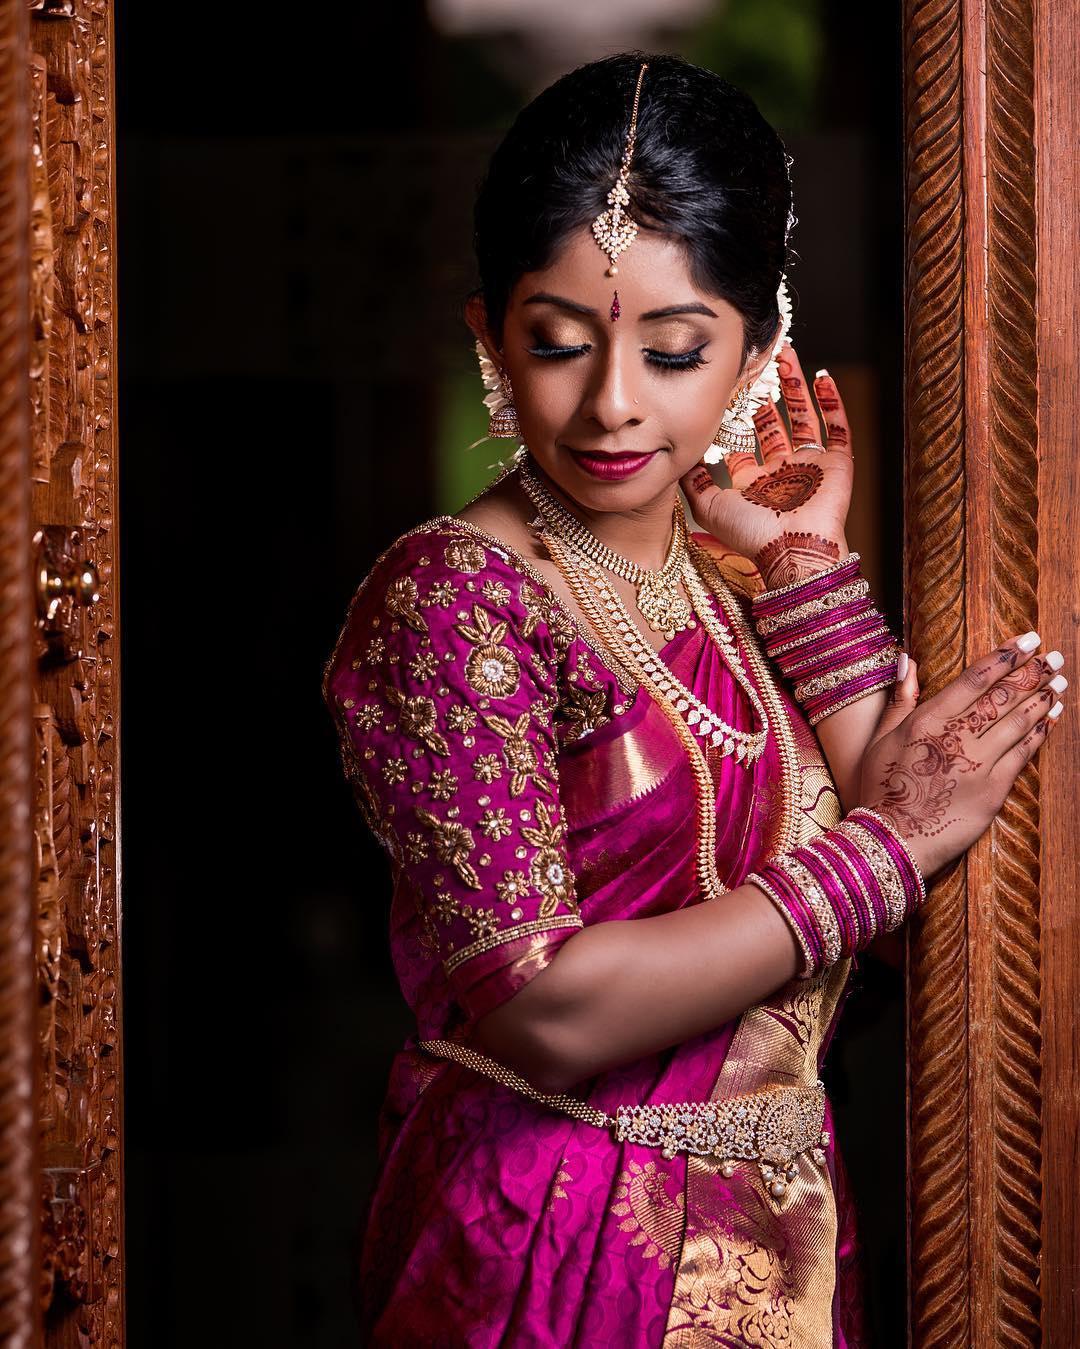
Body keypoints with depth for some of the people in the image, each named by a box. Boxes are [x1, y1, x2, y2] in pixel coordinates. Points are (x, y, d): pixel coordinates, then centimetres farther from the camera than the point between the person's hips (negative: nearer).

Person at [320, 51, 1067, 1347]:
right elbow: (546, 1010, -23)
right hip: (548, 1242, -6)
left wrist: (811, 562, -4)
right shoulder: (454, 598, -15)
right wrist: (884, 846, -17)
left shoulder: (738, 571, 4)